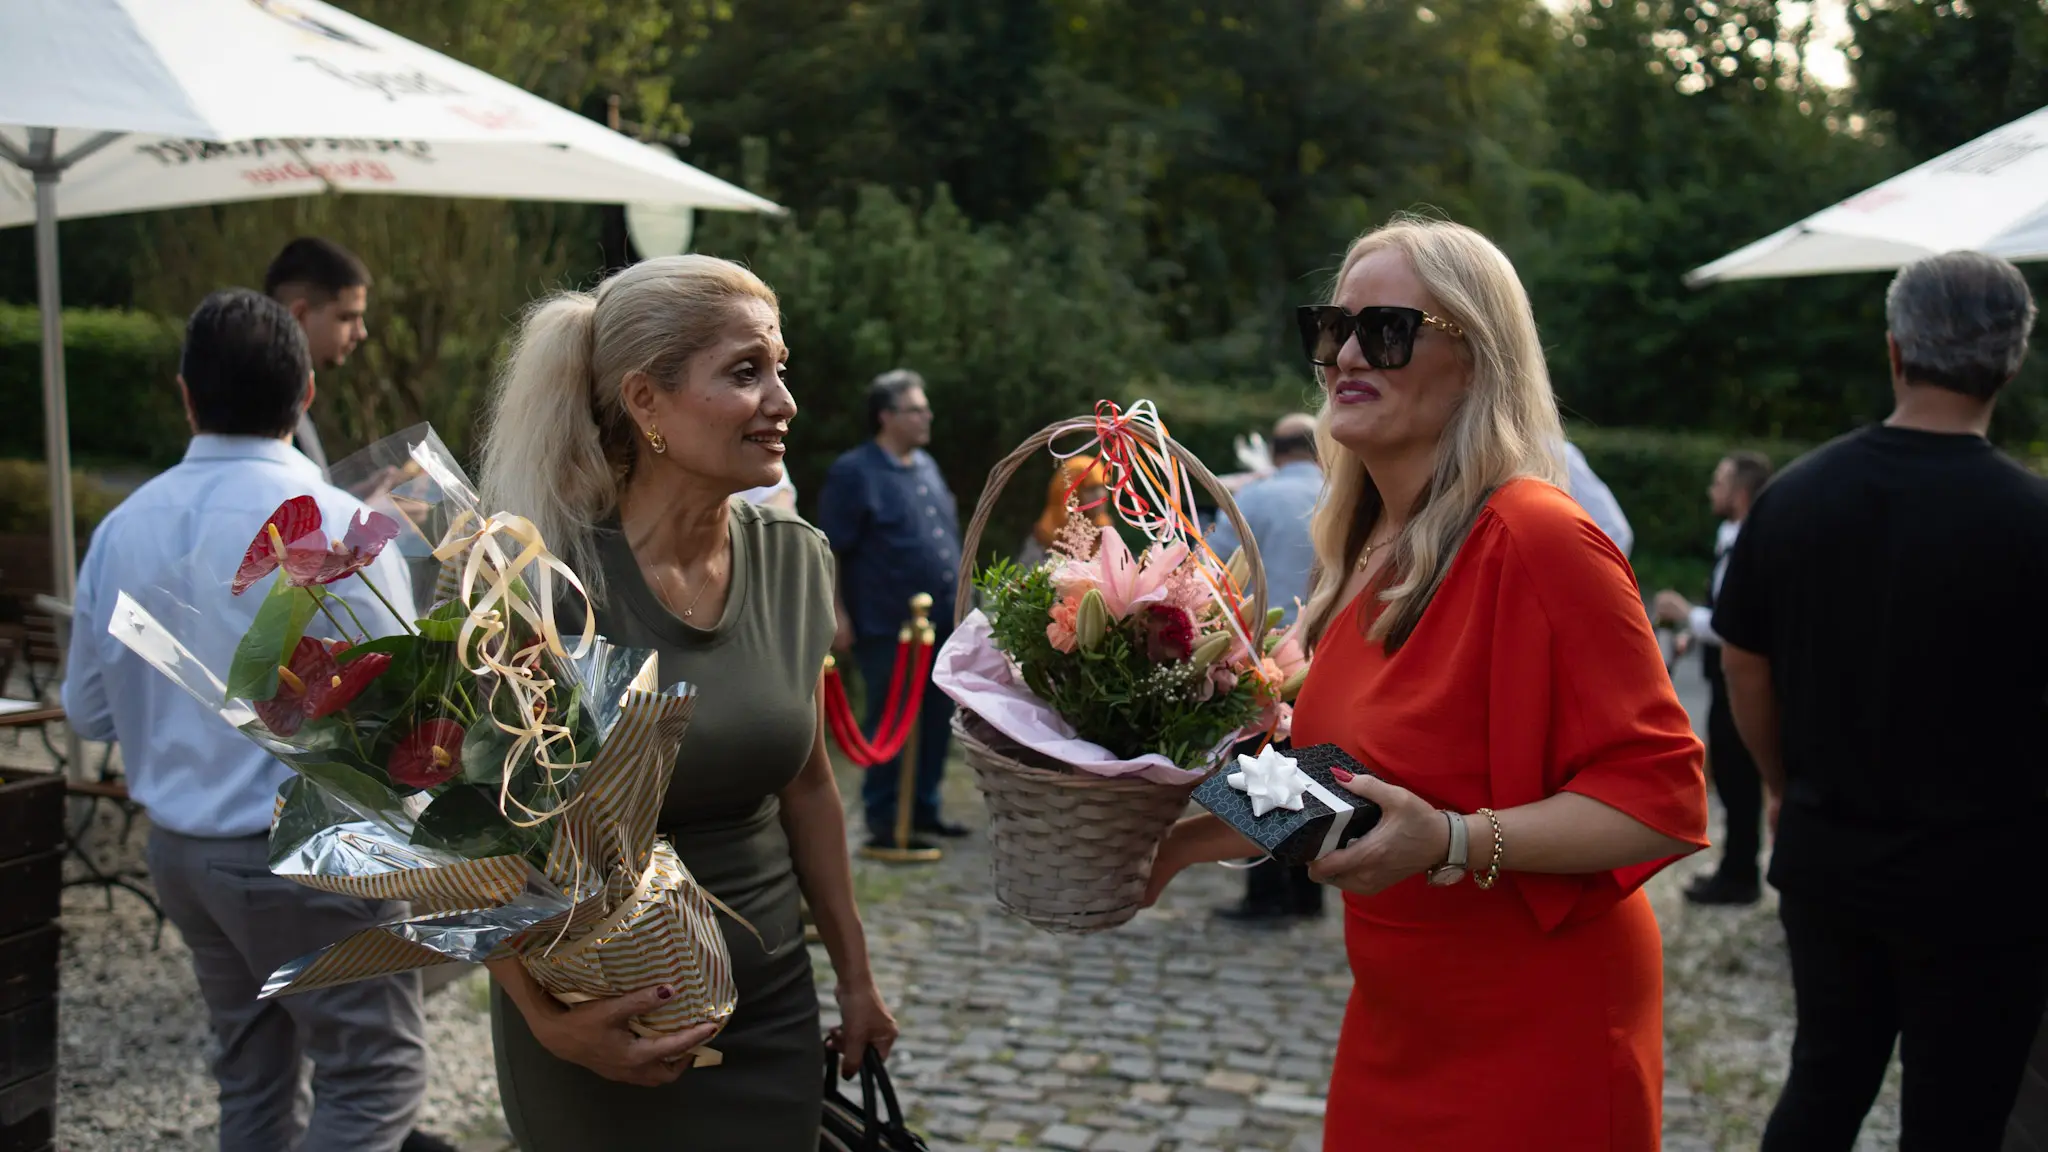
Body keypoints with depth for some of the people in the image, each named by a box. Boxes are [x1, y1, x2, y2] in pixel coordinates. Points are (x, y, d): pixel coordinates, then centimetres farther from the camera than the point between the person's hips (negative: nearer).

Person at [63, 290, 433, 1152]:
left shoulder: (123, 528, 0)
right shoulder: (334, 526, -17)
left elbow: (89, 710, 10)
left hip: (178, 847, 7)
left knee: (251, 1074, 19)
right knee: (373, 1073, 4)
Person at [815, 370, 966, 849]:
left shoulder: (926, 466, 14)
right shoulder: (855, 472, -10)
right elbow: (829, 551, -13)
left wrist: (957, 600, 20)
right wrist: (837, 615, -16)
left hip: (940, 623, 8)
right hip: (887, 628, -8)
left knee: (937, 720, 12)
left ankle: (923, 809, 25)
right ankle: (884, 822, 9)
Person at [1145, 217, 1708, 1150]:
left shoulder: (1538, 540, -20)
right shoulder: (1368, 549, 5)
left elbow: (1659, 795, -22)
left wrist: (1452, 842, -32)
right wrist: (1187, 840, 7)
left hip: (1531, 1042, -7)